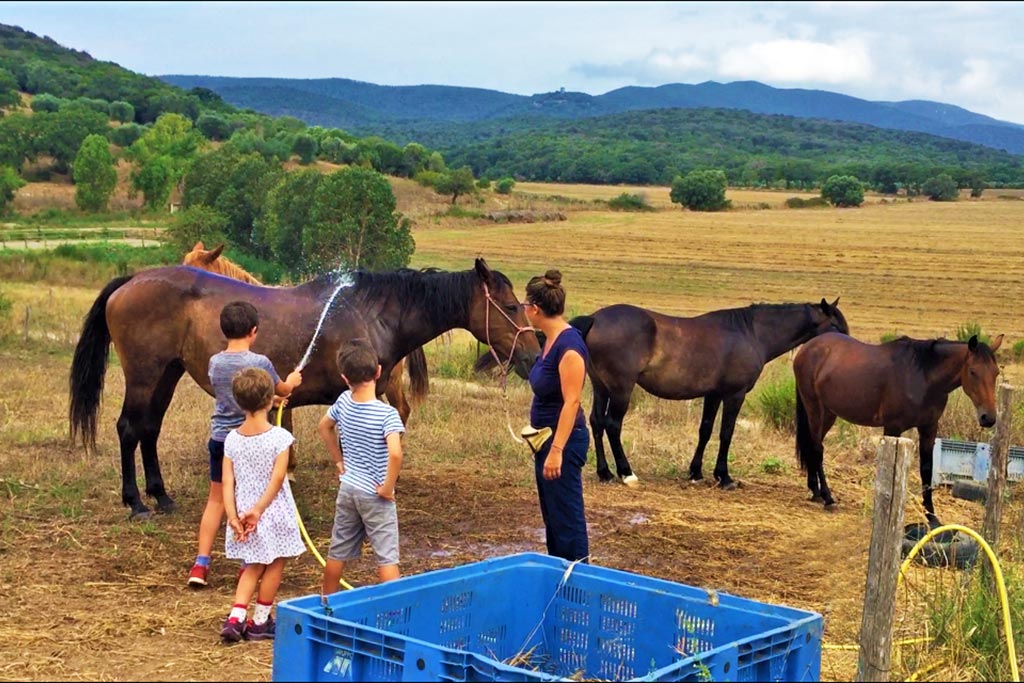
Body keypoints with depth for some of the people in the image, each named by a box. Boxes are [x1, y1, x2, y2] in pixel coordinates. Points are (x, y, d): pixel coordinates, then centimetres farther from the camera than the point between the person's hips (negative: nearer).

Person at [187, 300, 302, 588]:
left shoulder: (215, 362, -1)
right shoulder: (260, 362, -15)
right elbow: (281, 391, 4)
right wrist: (292, 381, 29)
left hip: (220, 438, 4)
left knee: (216, 500, 13)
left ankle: (200, 565, 8)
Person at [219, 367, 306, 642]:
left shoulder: (232, 439, -2)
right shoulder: (279, 437, -14)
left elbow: (228, 482, -7)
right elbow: (278, 477, -21)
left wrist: (233, 516, -9)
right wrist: (259, 509, -21)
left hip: (243, 515, 4)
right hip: (274, 514, -4)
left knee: (253, 567, 19)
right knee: (274, 565, 14)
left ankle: (235, 618, 5)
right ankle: (260, 622, 20)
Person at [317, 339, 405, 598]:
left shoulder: (343, 402, -4)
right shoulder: (387, 414, -22)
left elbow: (323, 426, 15)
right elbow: (395, 454, -34)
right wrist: (388, 487, -20)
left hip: (347, 487, 6)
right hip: (374, 495, -6)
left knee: (338, 551, 18)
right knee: (387, 557, 0)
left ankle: (326, 602, 31)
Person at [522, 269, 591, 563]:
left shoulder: (569, 345, -21)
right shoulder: (551, 340, 8)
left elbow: (571, 402, -24)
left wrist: (556, 450, -26)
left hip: (563, 440, -10)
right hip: (547, 438, 10)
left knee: (566, 516, -2)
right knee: (551, 515, 18)